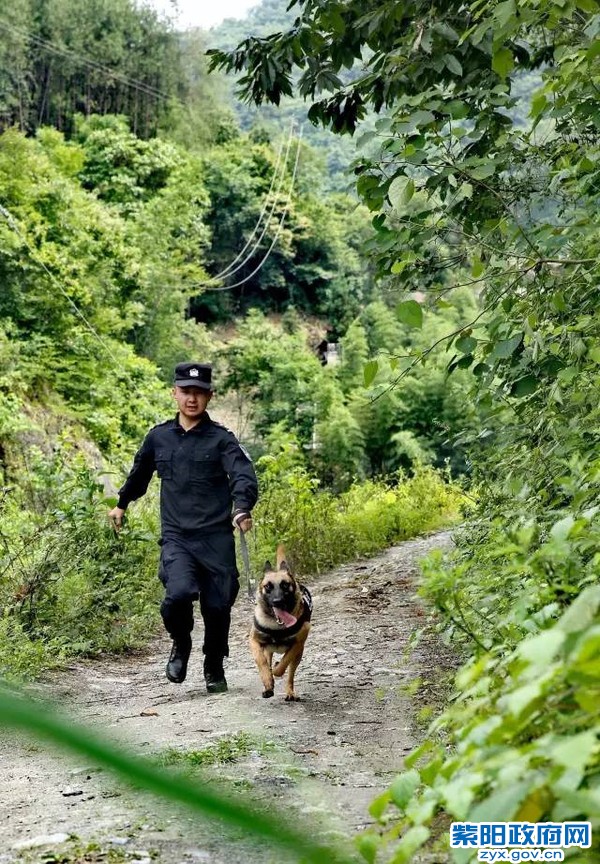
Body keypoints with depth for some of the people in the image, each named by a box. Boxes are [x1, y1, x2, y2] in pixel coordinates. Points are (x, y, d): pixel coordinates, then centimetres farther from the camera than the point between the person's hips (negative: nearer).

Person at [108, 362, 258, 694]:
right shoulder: (158, 437, 10)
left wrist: (242, 508, -37)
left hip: (216, 537, -1)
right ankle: (181, 643, 11)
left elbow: (243, 475, -17)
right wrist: (122, 504, 41)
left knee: (217, 605, 2)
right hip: (176, 536, 1)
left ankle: (214, 668, 29)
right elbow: (139, 473, 29)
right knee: (178, 594, -22)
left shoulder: (221, 439, -1)